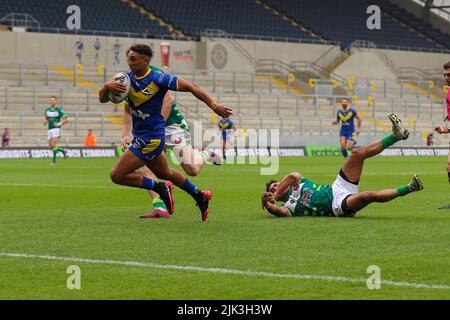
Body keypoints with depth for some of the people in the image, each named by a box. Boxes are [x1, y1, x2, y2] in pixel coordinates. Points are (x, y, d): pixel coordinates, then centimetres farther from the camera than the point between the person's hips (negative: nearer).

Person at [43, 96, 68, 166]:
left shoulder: (59, 110, -6)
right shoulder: (47, 110, 10)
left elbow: (66, 120, -5)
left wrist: (59, 124, -18)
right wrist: (45, 122, 1)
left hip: (56, 129, -6)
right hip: (49, 130, 6)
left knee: (54, 144, -20)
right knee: (51, 147, 4)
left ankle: (54, 160, -12)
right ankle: (63, 151, 27)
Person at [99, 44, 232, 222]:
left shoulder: (157, 79, -19)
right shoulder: (127, 78, 0)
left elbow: (190, 87, -17)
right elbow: (102, 99, -3)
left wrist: (214, 105, -22)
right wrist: (107, 86, -26)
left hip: (151, 138, -8)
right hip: (140, 136, 8)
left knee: (117, 176, -10)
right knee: (165, 173, 26)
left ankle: (159, 188, 5)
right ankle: (200, 196, 43)